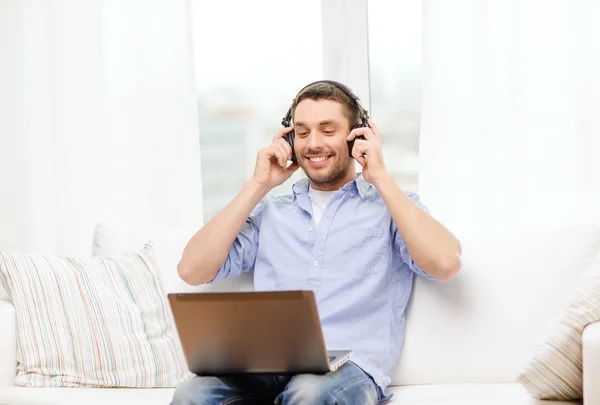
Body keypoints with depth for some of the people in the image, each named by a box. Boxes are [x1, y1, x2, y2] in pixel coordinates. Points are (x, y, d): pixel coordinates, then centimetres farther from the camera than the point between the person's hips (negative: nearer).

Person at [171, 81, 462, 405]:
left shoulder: (392, 204, 12)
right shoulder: (270, 210, 21)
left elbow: (445, 264, -9)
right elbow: (192, 271, 9)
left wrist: (380, 177, -2)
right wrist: (258, 186, 9)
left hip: (350, 367, -3)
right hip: (266, 364, 3)